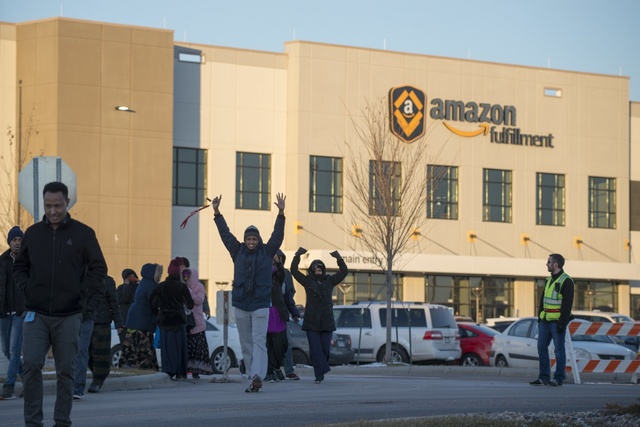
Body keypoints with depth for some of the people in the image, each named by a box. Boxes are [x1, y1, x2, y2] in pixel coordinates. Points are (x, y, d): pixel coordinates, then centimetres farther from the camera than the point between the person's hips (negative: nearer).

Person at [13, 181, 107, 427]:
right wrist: (26, 288, 0)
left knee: (65, 371, 4)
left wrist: (82, 292, -5)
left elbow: (99, 269, 5)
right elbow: (19, 267, 17)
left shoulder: (83, 234, 1)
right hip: (36, 314, 1)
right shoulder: (33, 233, 7)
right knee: (31, 365, -12)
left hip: (69, 316, -1)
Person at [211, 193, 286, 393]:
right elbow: (225, 233, 9)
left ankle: (257, 376, -26)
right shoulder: (238, 251, 9)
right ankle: (254, 378, 11)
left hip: (261, 304, -3)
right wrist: (217, 213, 6)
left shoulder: (267, 252, 4)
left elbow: (278, 235, -3)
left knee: (259, 341, -13)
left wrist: (281, 214, -14)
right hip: (240, 304, 3)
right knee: (246, 344, 6)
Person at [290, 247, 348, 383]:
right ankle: (320, 374, -9)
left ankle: (320, 373, 15)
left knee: (325, 349, 0)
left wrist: (339, 259, -9)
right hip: (311, 322, -1)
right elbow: (294, 270, 0)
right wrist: (297, 256, -11)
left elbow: (344, 272, 5)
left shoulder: (330, 281, 11)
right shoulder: (307, 281, 7)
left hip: (327, 321, 1)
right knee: (315, 349, -8)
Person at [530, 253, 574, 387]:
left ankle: (559, 379, 2)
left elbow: (567, 304, -15)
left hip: (557, 321, -9)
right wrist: (540, 318, 16)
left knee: (559, 350, -2)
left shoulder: (566, 281, -11)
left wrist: (562, 323, -19)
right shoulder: (549, 280, 15)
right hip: (545, 321, 9)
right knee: (541, 347, 8)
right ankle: (544, 377, 15)